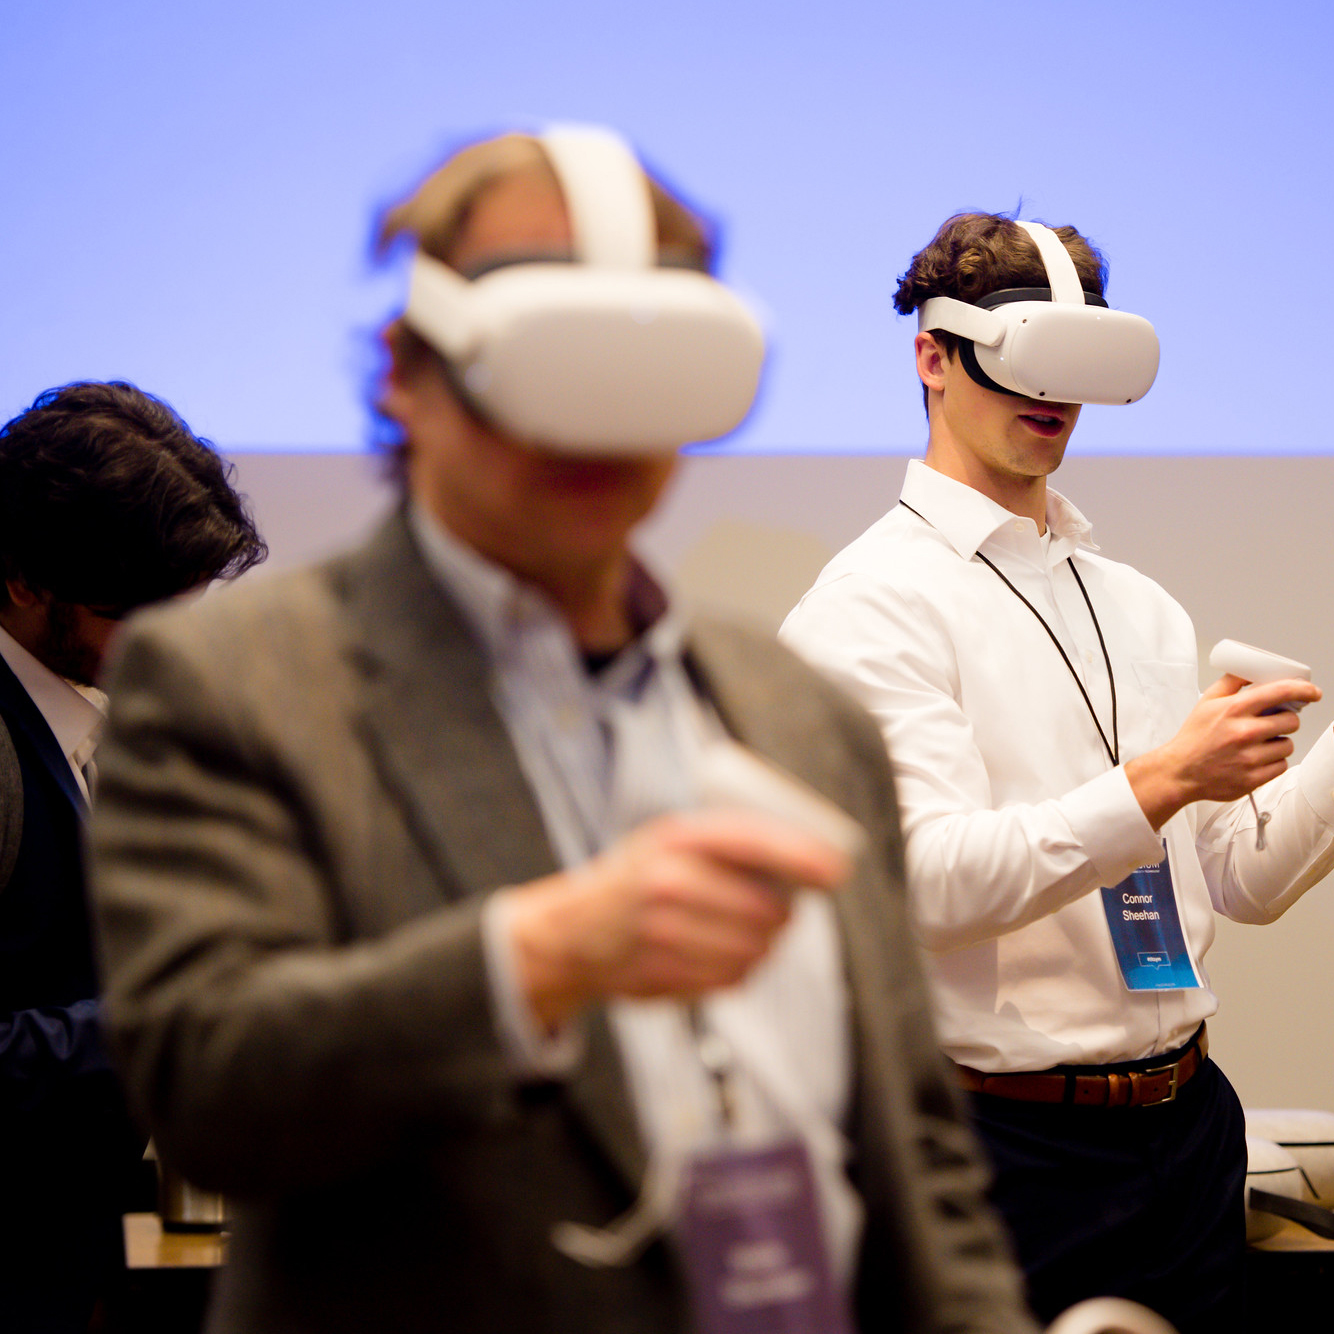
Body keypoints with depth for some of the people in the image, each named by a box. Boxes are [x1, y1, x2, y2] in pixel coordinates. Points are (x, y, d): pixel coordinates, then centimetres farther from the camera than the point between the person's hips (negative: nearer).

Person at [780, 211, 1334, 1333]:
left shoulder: (1143, 610, 14)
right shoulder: (872, 603, -8)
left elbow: (1243, 878, 11)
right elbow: (931, 883, -20)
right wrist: (1162, 779, -26)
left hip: (1187, 1129, 7)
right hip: (1009, 1146, -6)